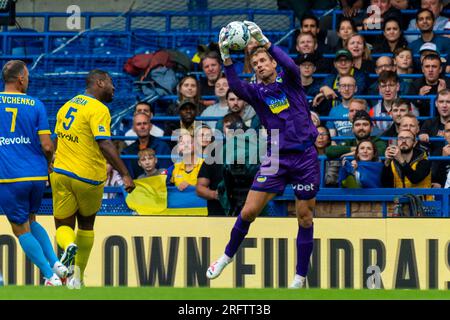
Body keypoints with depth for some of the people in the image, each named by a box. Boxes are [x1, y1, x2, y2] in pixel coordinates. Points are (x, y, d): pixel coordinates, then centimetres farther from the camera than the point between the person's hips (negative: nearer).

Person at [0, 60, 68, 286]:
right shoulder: (35, 105, 2)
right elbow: (47, 146, -2)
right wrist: (49, 164, 17)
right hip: (37, 175, 3)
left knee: (21, 229, 7)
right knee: (30, 221, 25)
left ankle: (51, 276, -2)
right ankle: (55, 263, 10)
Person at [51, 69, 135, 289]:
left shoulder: (68, 105, 11)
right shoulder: (98, 109, -12)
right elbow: (105, 145, -22)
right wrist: (125, 174, -23)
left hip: (60, 173, 4)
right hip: (88, 177, -4)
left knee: (64, 226, 8)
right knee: (86, 224, 17)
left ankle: (69, 245, -27)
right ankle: (78, 277, 19)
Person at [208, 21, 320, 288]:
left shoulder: (289, 81, 3)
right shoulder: (257, 92, 6)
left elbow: (291, 65, -21)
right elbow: (236, 87, -16)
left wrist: (264, 41, -30)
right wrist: (226, 57, -30)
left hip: (305, 157, -2)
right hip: (276, 158, 2)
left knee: (305, 217, 1)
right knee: (249, 211, -3)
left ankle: (301, 277, 10)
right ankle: (228, 256, 21)